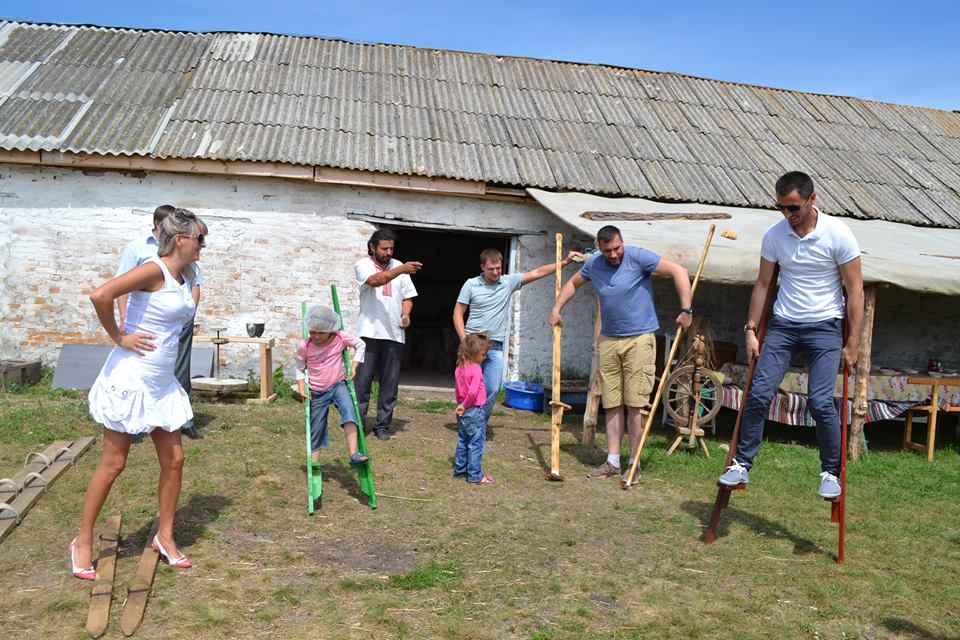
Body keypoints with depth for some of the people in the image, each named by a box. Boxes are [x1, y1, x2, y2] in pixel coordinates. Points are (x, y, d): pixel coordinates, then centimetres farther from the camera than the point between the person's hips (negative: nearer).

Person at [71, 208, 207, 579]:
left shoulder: (185, 277, 7)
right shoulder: (154, 270, -18)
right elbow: (100, 296, -29)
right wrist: (119, 337, -18)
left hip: (162, 383, 8)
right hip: (131, 379, -8)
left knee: (173, 460, 9)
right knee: (113, 464, 3)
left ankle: (165, 537, 24)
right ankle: (83, 541, 20)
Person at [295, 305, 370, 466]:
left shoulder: (340, 338, -11)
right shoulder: (304, 347, -11)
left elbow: (359, 344, 5)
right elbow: (300, 369, 4)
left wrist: (354, 366, -2)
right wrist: (302, 389, -8)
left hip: (338, 385, -1)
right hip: (317, 392, 1)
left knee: (348, 411, -29)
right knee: (316, 430, 7)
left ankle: (354, 454, -35)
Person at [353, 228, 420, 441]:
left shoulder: (398, 267, 11)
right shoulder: (363, 266, -2)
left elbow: (407, 297, 17)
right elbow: (375, 280, -25)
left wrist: (406, 314, -4)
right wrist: (401, 270, -40)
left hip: (395, 334, 4)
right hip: (370, 333, -3)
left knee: (390, 383, 6)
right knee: (362, 381, -1)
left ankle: (383, 425, 16)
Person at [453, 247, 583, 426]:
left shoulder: (509, 282, 4)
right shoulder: (471, 284, -1)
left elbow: (537, 272, 3)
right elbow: (458, 313, 1)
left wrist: (565, 261, -2)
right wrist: (464, 340, -9)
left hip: (496, 346, 2)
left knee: (492, 389, -2)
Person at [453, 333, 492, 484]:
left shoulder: (459, 368, 6)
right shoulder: (476, 369, -19)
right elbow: (473, 391, -27)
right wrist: (464, 406, -14)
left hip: (462, 411, 8)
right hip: (475, 411, -8)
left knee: (462, 442, 18)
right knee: (476, 444, 0)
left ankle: (459, 469, 27)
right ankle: (475, 475, 5)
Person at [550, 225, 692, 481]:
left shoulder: (638, 257, -11)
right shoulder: (593, 263, 6)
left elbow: (679, 271, -14)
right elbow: (573, 283, 25)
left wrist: (686, 310, -18)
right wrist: (556, 309, 16)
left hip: (639, 339, -5)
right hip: (608, 340, 5)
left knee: (635, 404, -4)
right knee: (611, 404, 7)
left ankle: (634, 463, 5)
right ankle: (612, 461, 14)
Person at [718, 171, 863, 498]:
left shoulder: (838, 234, -10)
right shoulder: (774, 235, -1)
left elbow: (854, 291, -7)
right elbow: (762, 284, 9)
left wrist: (852, 343, -9)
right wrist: (750, 330, 5)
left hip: (825, 326, -3)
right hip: (783, 324, 3)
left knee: (820, 402, -12)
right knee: (758, 394, -6)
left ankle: (831, 472, 7)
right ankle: (742, 464, 5)